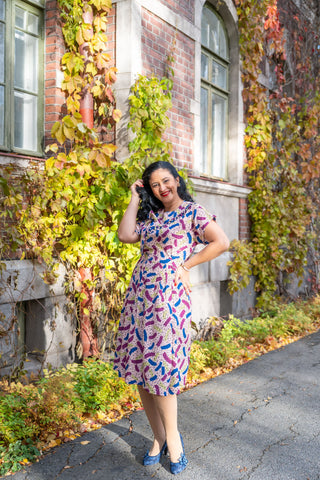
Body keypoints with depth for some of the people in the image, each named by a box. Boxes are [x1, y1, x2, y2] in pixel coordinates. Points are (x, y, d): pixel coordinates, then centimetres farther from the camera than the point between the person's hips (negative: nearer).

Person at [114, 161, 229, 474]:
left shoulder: (192, 211, 0)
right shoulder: (150, 216, 17)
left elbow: (222, 242, -9)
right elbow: (125, 236, 2)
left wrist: (186, 265, -7)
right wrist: (135, 199, 8)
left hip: (169, 298, -6)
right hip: (138, 296, 7)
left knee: (158, 371, -5)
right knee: (139, 370, 8)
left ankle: (172, 439, 18)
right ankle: (159, 438, 24)